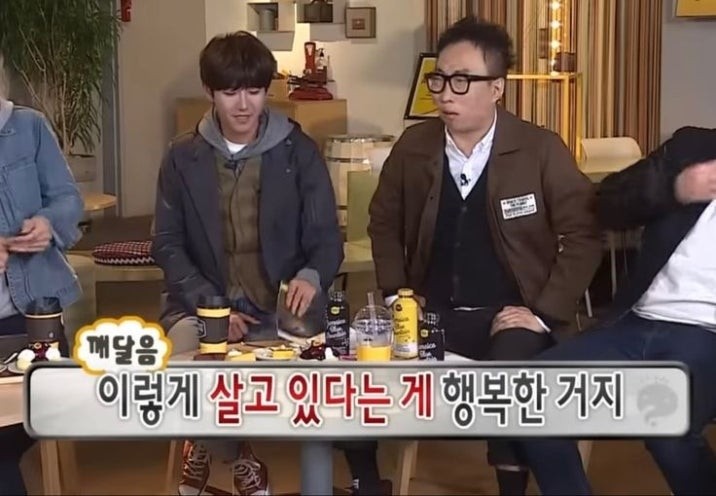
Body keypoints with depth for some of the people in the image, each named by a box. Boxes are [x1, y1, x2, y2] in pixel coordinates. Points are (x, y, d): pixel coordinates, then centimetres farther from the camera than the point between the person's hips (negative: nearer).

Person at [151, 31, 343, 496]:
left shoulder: (299, 151, -1)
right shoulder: (183, 157, 2)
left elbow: (327, 237, -1)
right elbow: (168, 244, 2)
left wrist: (312, 277, -26)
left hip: (279, 306, 0)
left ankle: (210, 444, 5)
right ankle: (238, 457, 7)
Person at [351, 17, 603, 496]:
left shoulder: (541, 150, -7)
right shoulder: (413, 146, 3)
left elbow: (583, 234, -6)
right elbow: (385, 222, 17)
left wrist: (544, 312, -12)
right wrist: (396, 292, 5)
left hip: (509, 316, -4)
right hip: (433, 312, 4)